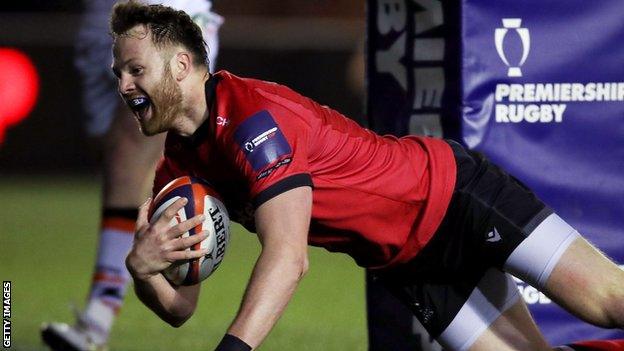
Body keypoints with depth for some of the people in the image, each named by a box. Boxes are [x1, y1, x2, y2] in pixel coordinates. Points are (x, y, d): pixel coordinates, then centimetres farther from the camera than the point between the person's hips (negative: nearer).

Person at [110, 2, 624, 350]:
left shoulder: (252, 116, -27)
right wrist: (143, 270, -23)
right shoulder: (177, 173, -1)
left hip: (450, 192, -7)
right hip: (403, 264, 7)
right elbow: (181, 309, 0)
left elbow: (288, 258, -38)